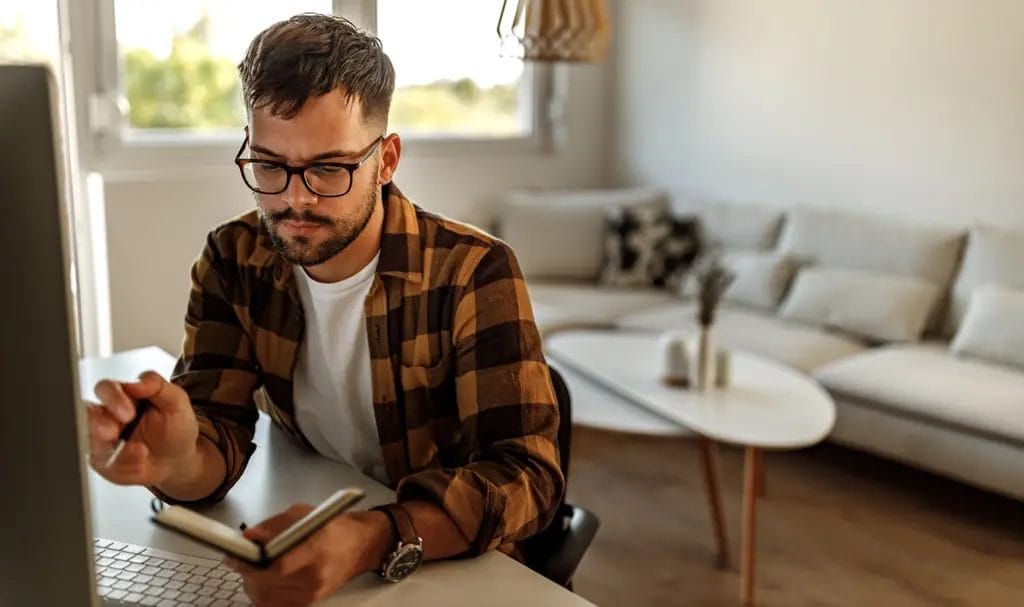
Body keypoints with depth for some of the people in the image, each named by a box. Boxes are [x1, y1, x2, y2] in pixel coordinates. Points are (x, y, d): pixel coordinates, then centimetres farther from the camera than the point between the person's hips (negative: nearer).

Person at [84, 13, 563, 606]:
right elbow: (219, 431, -9)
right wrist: (176, 463, -32)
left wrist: (372, 540, -40)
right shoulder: (234, 261, -5)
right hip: (304, 552, 3)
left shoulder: (473, 273, -18)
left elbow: (526, 472, -24)